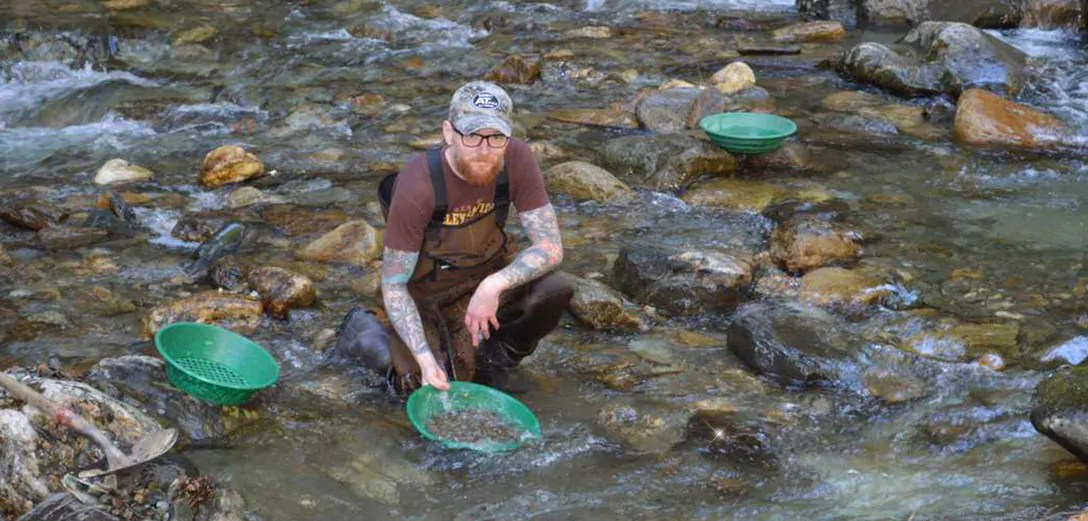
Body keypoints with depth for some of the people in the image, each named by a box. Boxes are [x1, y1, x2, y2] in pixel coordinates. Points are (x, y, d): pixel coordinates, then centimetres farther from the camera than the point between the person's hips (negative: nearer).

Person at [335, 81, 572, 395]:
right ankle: (363, 327, 18)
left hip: (490, 270, 3)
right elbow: (394, 285, -23)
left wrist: (494, 286, -36)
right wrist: (425, 358, -33)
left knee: (553, 293, -24)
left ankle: (497, 356, 9)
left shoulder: (516, 160, -22)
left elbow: (550, 247, -19)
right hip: (429, 286, -3)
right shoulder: (417, 186, -31)